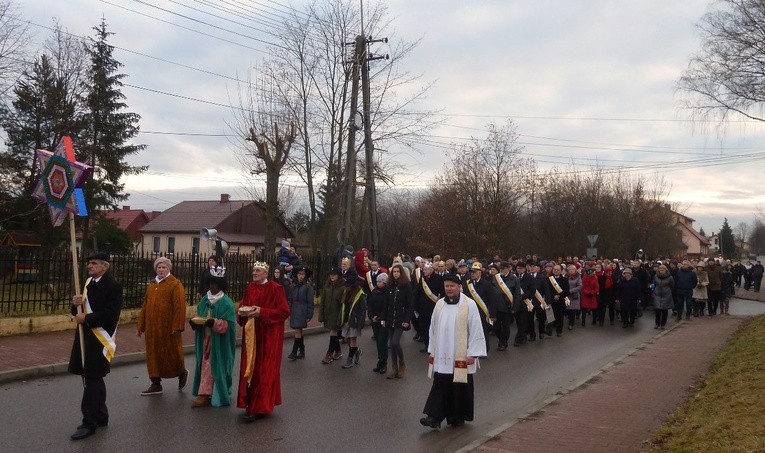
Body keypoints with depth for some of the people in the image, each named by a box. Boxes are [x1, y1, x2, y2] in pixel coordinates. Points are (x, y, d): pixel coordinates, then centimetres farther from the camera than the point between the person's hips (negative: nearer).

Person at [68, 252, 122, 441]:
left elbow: (111, 315, -20)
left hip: (100, 340, -8)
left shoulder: (113, 286, -12)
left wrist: (86, 319, -18)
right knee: (94, 378, 16)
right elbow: (80, 311, 18)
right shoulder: (88, 282, 13)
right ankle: (101, 416, 29)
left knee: (92, 379, -7)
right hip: (85, 337, 8)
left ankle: (89, 423, 0)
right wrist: (76, 304, -4)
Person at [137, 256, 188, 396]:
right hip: (152, 327, 6)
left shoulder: (175, 284, -8)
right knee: (153, 354, 7)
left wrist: (177, 326, -18)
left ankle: (182, 372, 29)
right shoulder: (152, 285, 13)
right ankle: (156, 384, 15)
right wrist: (140, 325, 13)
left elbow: (180, 307, -13)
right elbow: (145, 306, 16)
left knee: (171, 353, 4)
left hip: (168, 327, -6)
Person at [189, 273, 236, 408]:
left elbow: (226, 324, -16)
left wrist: (212, 322, -30)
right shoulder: (205, 300, 8)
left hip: (219, 343, -6)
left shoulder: (226, 303, -12)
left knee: (217, 368, -1)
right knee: (205, 367, 8)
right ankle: (204, 394, 15)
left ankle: (221, 395, 8)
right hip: (206, 340, 6)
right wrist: (194, 321, -8)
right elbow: (199, 316, 14)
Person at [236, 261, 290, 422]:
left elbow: (284, 311, -14)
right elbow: (243, 305, 17)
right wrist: (242, 312, -7)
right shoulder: (249, 288, 8)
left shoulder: (275, 289, -10)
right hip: (251, 334, 6)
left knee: (264, 370, -3)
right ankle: (250, 403, 19)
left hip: (268, 336, -6)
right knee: (250, 368, 8)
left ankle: (259, 407, 1)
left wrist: (261, 312, -21)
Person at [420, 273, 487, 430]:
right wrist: (432, 351, 12)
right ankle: (435, 417, -1)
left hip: (461, 356, -3)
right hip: (442, 355, 3)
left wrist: (472, 354, -11)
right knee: (440, 386, 0)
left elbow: (475, 330, -8)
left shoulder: (469, 304, -8)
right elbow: (433, 329, 13)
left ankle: (459, 416, 21)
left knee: (460, 386, 6)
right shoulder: (439, 304, 6)